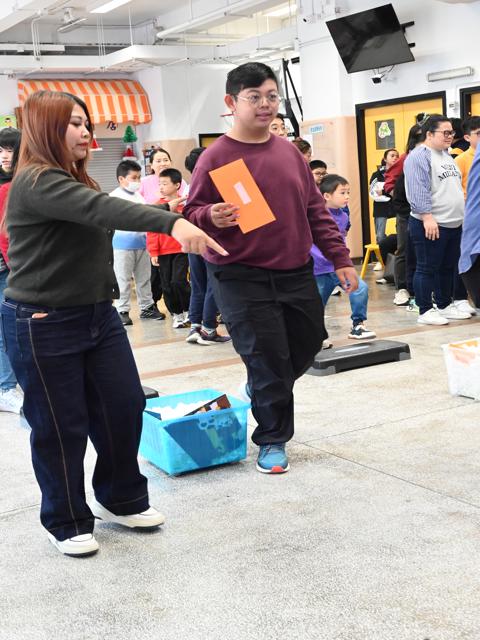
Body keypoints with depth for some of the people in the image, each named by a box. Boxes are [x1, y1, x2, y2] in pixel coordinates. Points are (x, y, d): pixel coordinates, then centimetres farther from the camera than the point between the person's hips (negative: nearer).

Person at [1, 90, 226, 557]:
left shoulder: (74, 180, 14)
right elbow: (101, 208, -35)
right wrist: (173, 223, -48)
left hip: (98, 315, 9)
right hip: (44, 326, -9)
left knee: (124, 407, 10)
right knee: (61, 427, 3)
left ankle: (121, 499, 30)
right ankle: (66, 522, 23)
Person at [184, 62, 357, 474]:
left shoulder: (290, 153, 7)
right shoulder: (215, 158, -9)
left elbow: (316, 210, 11)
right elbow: (193, 213, -6)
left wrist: (340, 258, 8)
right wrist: (211, 217, -29)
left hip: (296, 273, 6)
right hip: (242, 279, -6)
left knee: (309, 342, 15)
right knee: (267, 358, -2)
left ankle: (263, 389, 45)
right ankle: (272, 439, 19)